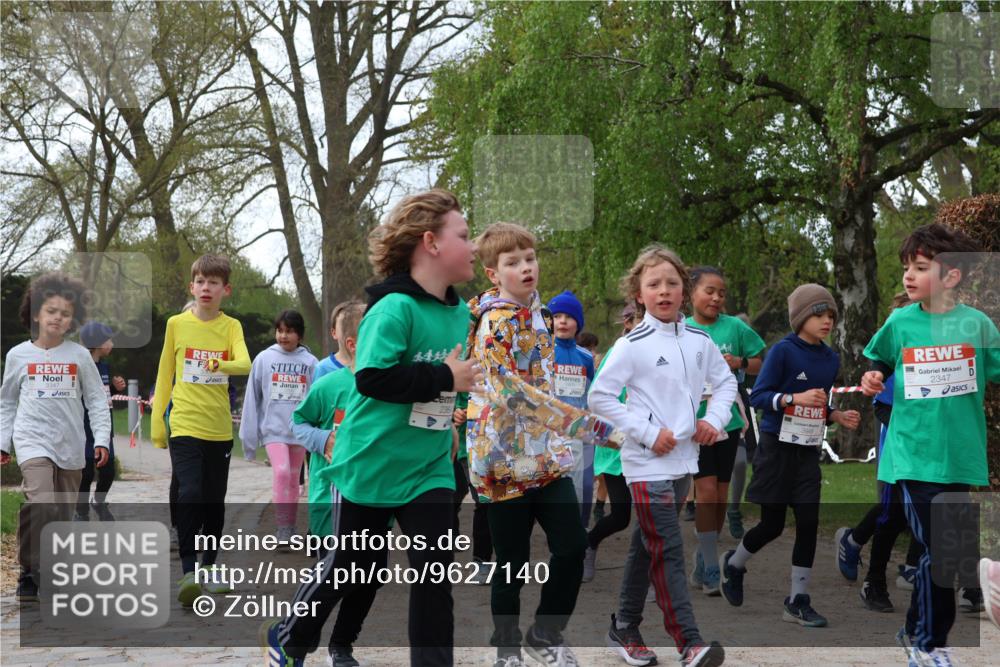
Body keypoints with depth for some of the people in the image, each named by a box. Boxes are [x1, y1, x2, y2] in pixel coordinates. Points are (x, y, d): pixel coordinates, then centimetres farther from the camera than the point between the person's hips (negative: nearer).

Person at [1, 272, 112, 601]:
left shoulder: (79, 356, 3)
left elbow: (97, 400, 7)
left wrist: (101, 439, -2)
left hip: (70, 444, 2)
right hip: (32, 438, -2)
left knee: (62, 513, 9)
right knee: (40, 503, -22)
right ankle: (29, 574, -12)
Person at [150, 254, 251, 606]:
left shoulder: (231, 326, 3)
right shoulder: (177, 324, 3)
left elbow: (245, 363, -15)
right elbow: (165, 375, 9)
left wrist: (222, 365, -37)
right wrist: (157, 421, 7)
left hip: (220, 428, 2)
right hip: (185, 425, -2)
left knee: (215, 500, 10)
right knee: (189, 493, -17)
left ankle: (210, 567, 25)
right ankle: (188, 570, -15)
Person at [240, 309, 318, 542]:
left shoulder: (310, 362, -1)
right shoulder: (264, 359, 0)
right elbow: (252, 398, 3)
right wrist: (249, 436, 2)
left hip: (300, 430, 1)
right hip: (273, 428, -1)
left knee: (293, 479, 11)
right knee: (281, 471, -19)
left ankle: (291, 527, 23)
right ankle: (282, 526, -13)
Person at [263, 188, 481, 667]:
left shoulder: (459, 312, 4)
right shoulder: (395, 308, -20)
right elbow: (372, 378, -30)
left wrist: (445, 419, 8)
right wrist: (445, 378, -26)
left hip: (429, 468, 5)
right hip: (372, 462, -5)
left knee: (435, 573, -3)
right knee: (353, 566, 12)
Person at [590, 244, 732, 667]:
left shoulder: (699, 341, 6)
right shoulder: (632, 345, -10)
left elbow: (726, 382, 20)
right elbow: (599, 397, -11)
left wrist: (714, 419, 2)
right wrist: (647, 433, -15)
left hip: (683, 459, 6)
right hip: (647, 463, -6)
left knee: (646, 547, 16)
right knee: (668, 552, -9)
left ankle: (624, 629, 28)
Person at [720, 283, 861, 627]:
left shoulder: (831, 359, 8)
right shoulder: (783, 350, -12)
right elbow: (757, 396, -15)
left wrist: (838, 416, 0)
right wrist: (795, 398, -29)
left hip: (808, 452, 5)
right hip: (777, 447, -5)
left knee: (808, 524, -1)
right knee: (772, 525, 3)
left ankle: (798, 602, 8)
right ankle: (733, 563, 33)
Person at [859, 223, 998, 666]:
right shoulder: (900, 322, -1)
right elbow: (879, 362, 16)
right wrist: (873, 378, -5)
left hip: (960, 457, 2)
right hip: (914, 455, -2)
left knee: (958, 553, 12)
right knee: (937, 552, -8)